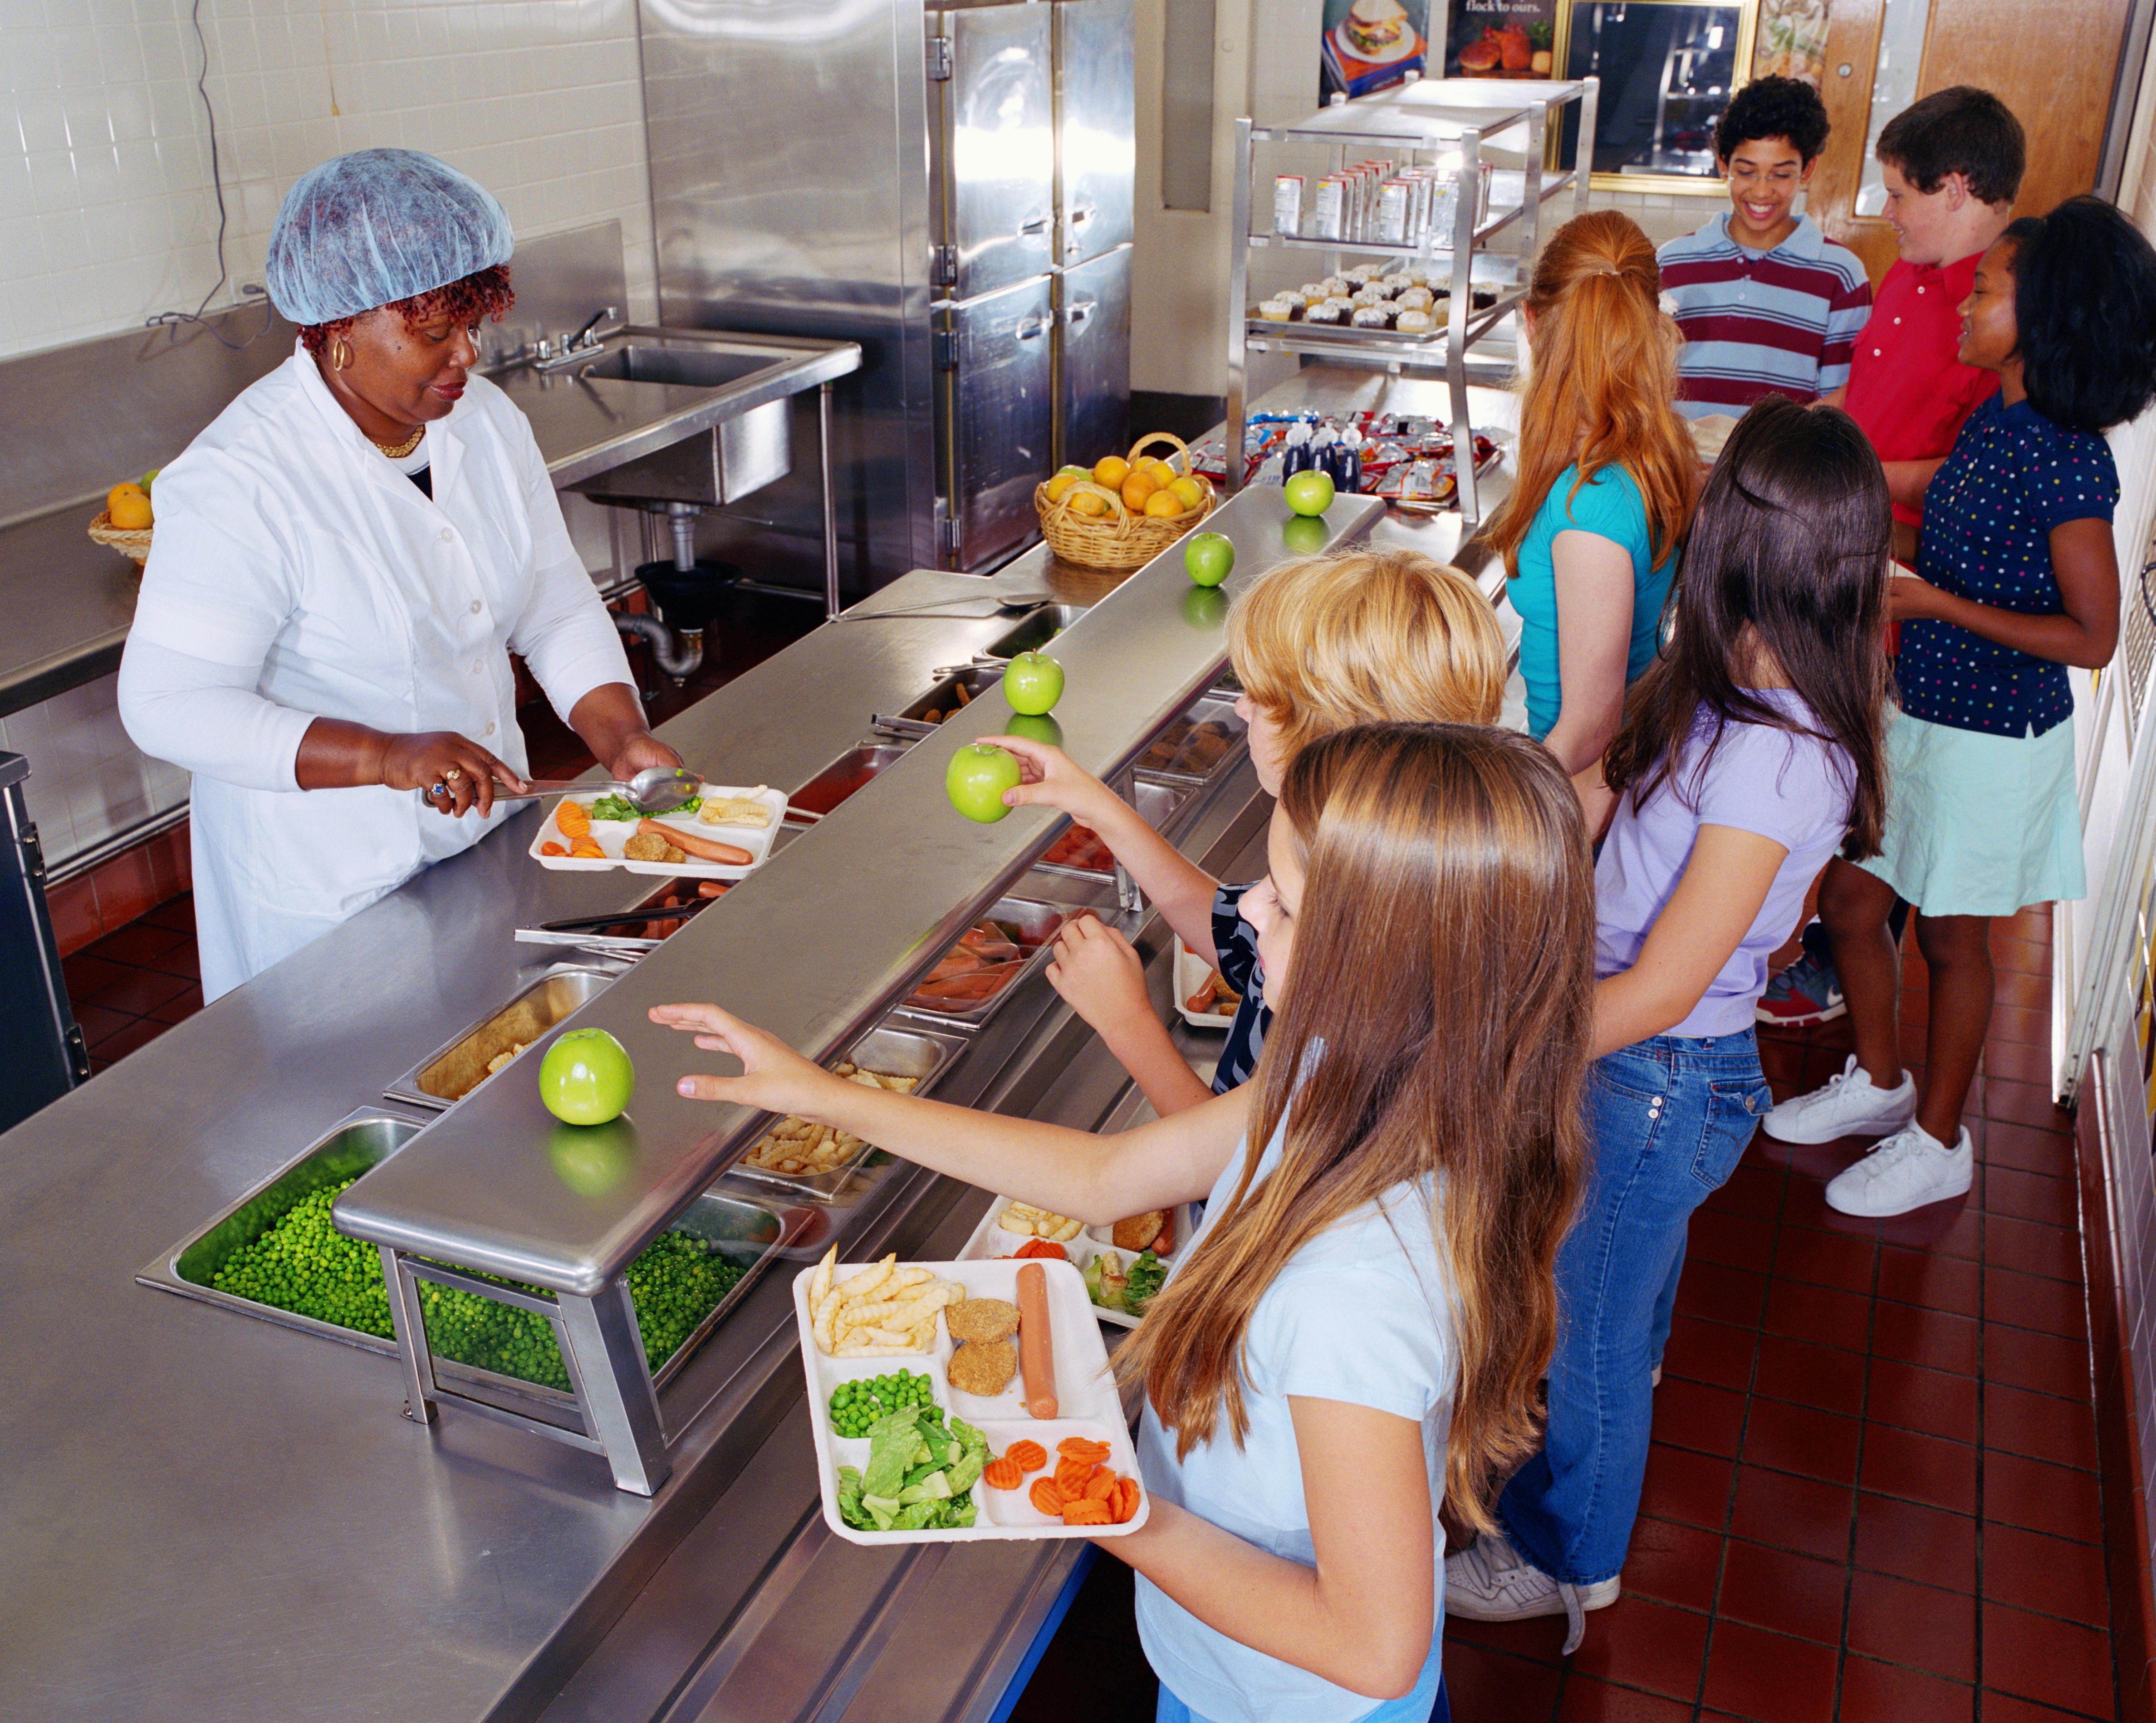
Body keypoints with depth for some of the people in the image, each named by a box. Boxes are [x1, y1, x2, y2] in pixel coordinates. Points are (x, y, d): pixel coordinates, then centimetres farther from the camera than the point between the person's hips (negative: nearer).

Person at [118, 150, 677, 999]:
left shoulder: (485, 420, -2)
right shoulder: (237, 480, -23)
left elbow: (560, 610, 5)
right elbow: (170, 705, -25)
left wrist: (620, 736, -11)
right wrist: (389, 757, -34)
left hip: (486, 846, 7)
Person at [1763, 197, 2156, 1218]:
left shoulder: (2070, 462, -22)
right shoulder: (1993, 423, 2)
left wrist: (1935, 604, -23)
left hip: (1994, 741, -7)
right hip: (1919, 713, 8)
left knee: (1950, 938, 8)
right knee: (1849, 904, 15)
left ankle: (1937, 1142, 28)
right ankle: (1879, 1083, 38)